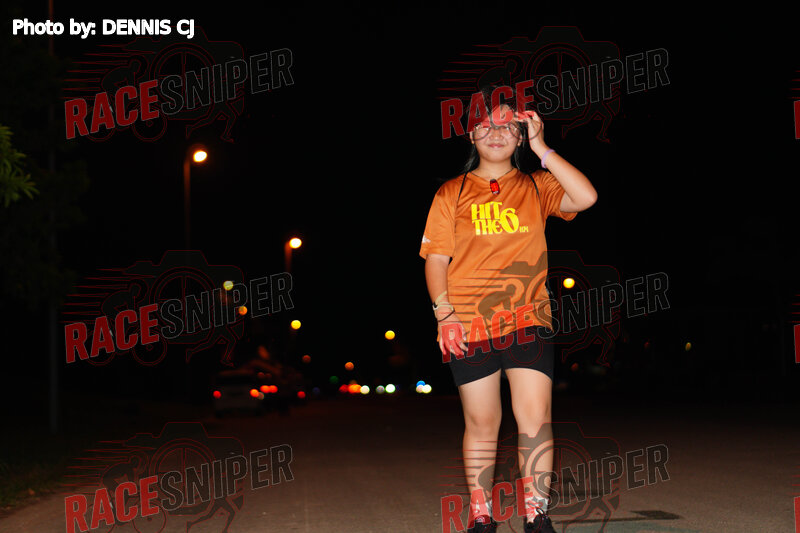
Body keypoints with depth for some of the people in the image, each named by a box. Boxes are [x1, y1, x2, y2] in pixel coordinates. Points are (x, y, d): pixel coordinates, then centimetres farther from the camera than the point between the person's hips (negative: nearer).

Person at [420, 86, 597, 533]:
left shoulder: (537, 188, 9)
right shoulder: (452, 194, 9)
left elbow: (586, 197, -10)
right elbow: (436, 259, 6)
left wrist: (541, 148, -7)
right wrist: (444, 312, -8)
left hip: (529, 323, 0)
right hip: (469, 327, 0)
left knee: (536, 420, -7)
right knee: (482, 424, 4)